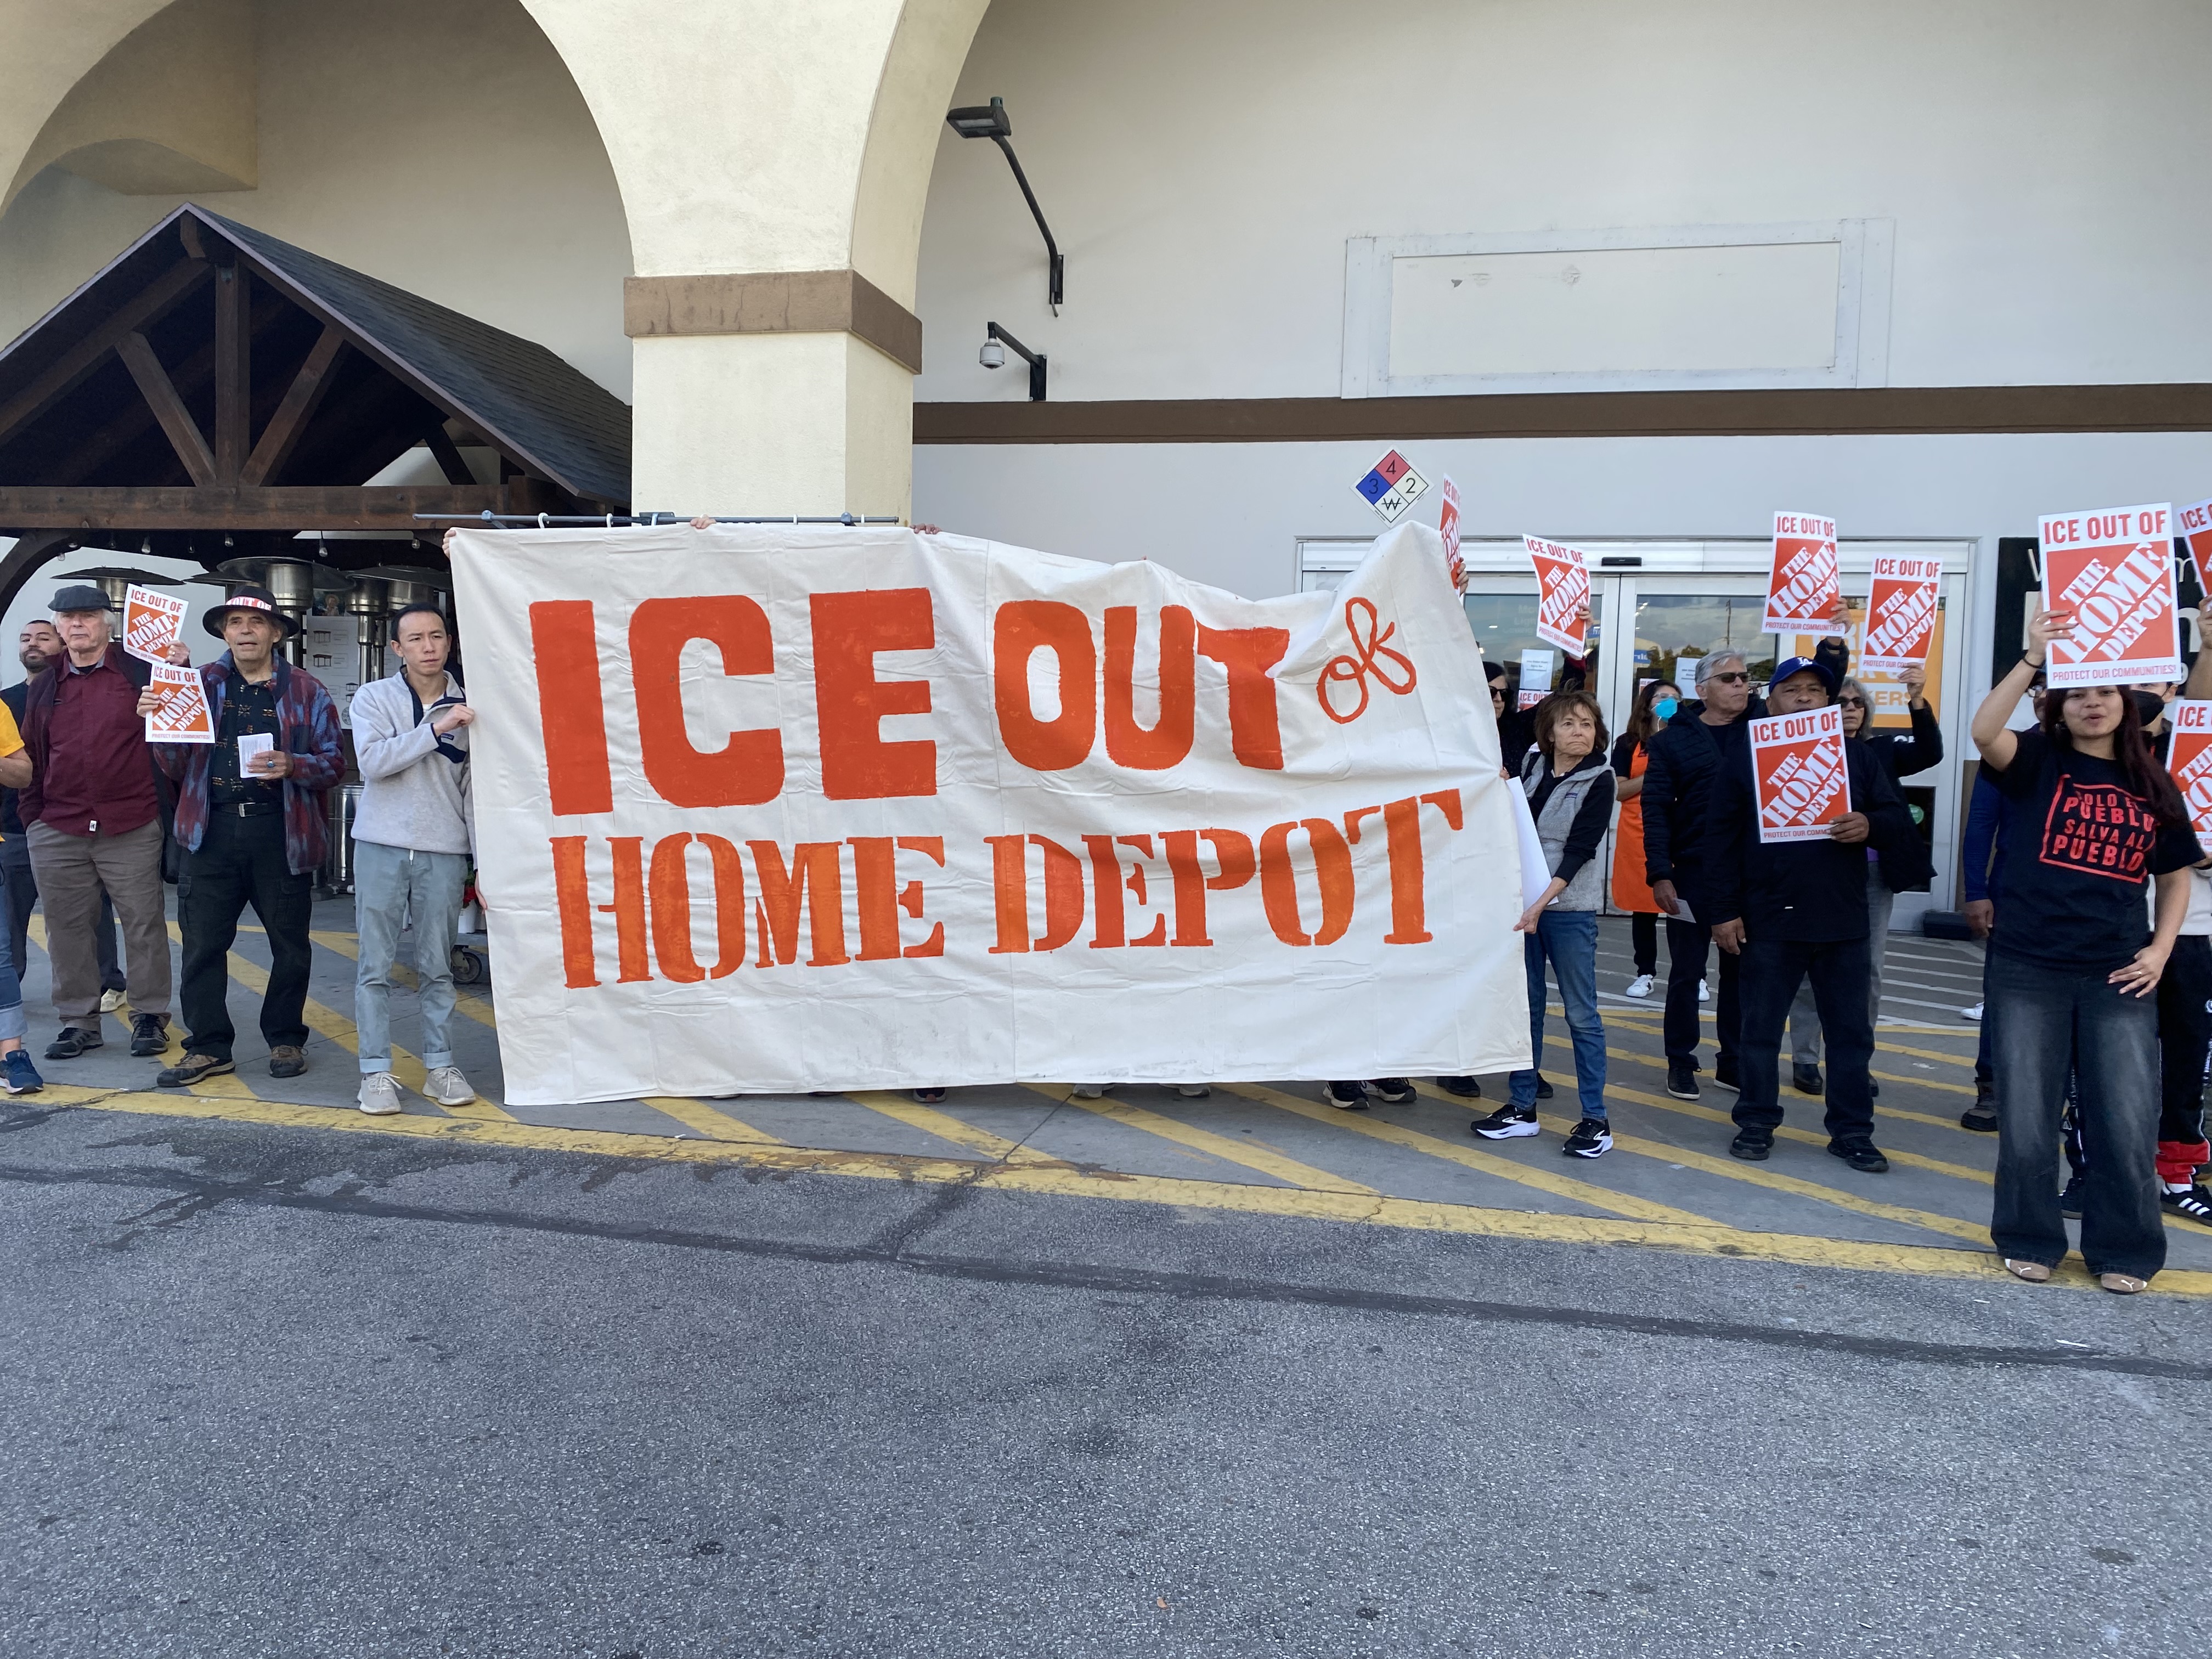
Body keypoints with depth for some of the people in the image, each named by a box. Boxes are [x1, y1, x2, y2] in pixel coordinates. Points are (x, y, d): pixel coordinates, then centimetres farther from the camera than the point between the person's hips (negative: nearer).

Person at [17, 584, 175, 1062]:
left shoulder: (141, 674, 2)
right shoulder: (43, 687, 13)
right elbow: (32, 756, 18)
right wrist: (31, 813, 11)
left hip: (131, 830, -3)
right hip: (56, 833, 4)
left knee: (144, 924, 1)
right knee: (68, 928, 8)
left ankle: (150, 1016, 11)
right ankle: (79, 1020, 17)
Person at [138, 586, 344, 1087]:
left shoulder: (307, 692, 6)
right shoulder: (203, 684, 10)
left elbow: (334, 764, 3)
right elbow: (178, 766, 8)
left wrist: (292, 765, -17)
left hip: (281, 831, -1)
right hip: (214, 830, 2)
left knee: (290, 942, 6)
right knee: (203, 942, 2)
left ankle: (286, 1039, 21)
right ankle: (208, 1046, 13)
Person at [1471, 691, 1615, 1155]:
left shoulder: (1599, 780, -6)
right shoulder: (1530, 766, 7)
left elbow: (1580, 849, -14)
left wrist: (1542, 903, -23)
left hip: (1569, 907, -4)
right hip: (1520, 900, 5)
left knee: (1581, 1012, 0)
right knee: (1525, 1005, 10)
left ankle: (1596, 1119, 8)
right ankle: (1523, 1108, 20)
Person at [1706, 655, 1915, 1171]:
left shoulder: (1857, 757, 8)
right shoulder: (1744, 759, 3)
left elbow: (1902, 824, 6)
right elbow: (1724, 840, 0)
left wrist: (1871, 826, -18)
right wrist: (1724, 911, -6)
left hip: (1843, 923, 2)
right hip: (1769, 922, -2)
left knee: (1851, 1032, 8)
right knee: (1761, 1029, 6)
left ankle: (1852, 1132, 19)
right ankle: (1756, 1123, 19)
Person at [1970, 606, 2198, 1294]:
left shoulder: (2153, 786, 9)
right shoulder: (2037, 762, 0)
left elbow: (2175, 877, 15)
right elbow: (1984, 731, -22)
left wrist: (2159, 951, 2)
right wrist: (2033, 658, -27)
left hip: (2118, 976, 2)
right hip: (2027, 969, -2)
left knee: (2127, 1121, 3)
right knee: (2027, 1117, 5)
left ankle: (2124, 1251, 20)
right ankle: (2030, 1240, 22)